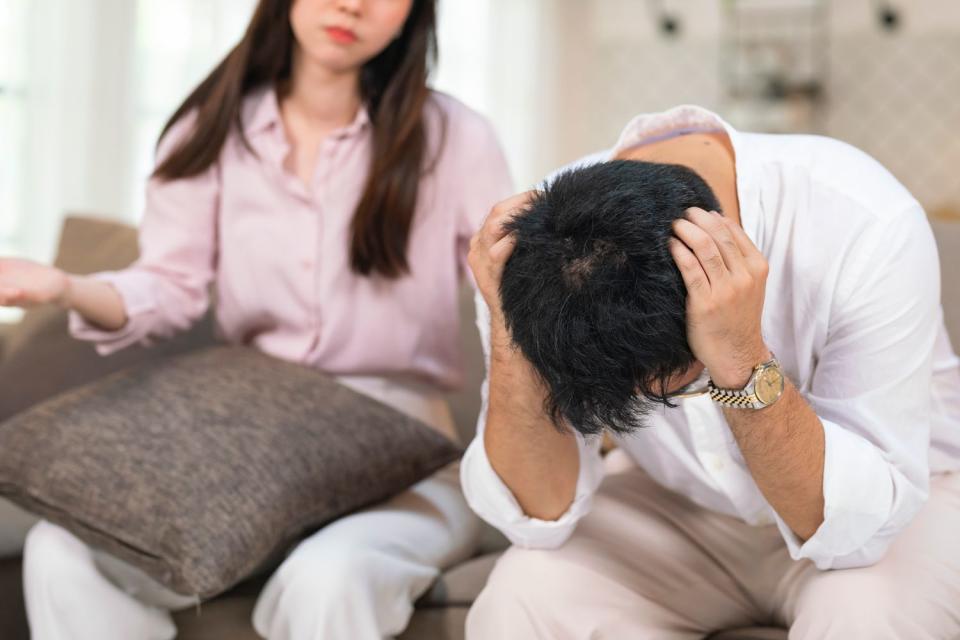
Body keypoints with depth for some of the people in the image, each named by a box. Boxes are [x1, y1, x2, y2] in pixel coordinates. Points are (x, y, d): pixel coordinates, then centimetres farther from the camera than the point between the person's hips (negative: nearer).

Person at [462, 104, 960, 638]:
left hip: (896, 501, -1)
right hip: (675, 508, 2)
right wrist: (511, 336, -35)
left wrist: (744, 366, -44)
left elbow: (861, 524, -29)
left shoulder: (868, 228, -31)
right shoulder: (543, 246, -23)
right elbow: (540, 512, -20)